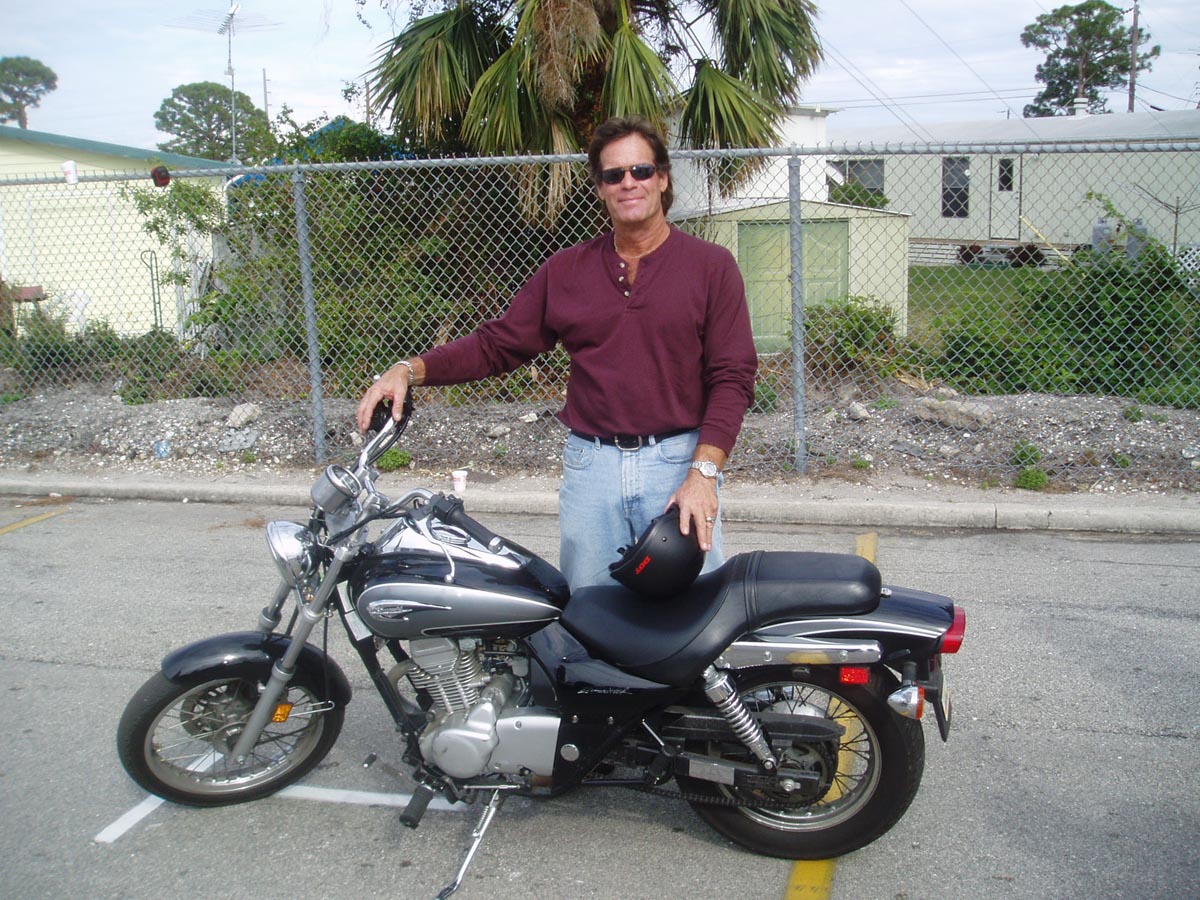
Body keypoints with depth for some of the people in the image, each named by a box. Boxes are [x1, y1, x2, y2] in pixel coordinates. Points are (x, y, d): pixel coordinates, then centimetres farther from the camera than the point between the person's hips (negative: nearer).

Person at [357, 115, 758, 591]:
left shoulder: (711, 266, 2)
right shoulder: (566, 270, 11)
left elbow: (732, 377, -4)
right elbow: (497, 344, 10)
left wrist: (704, 474, -15)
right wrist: (411, 369, -5)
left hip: (680, 463, -2)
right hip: (590, 466, 3)